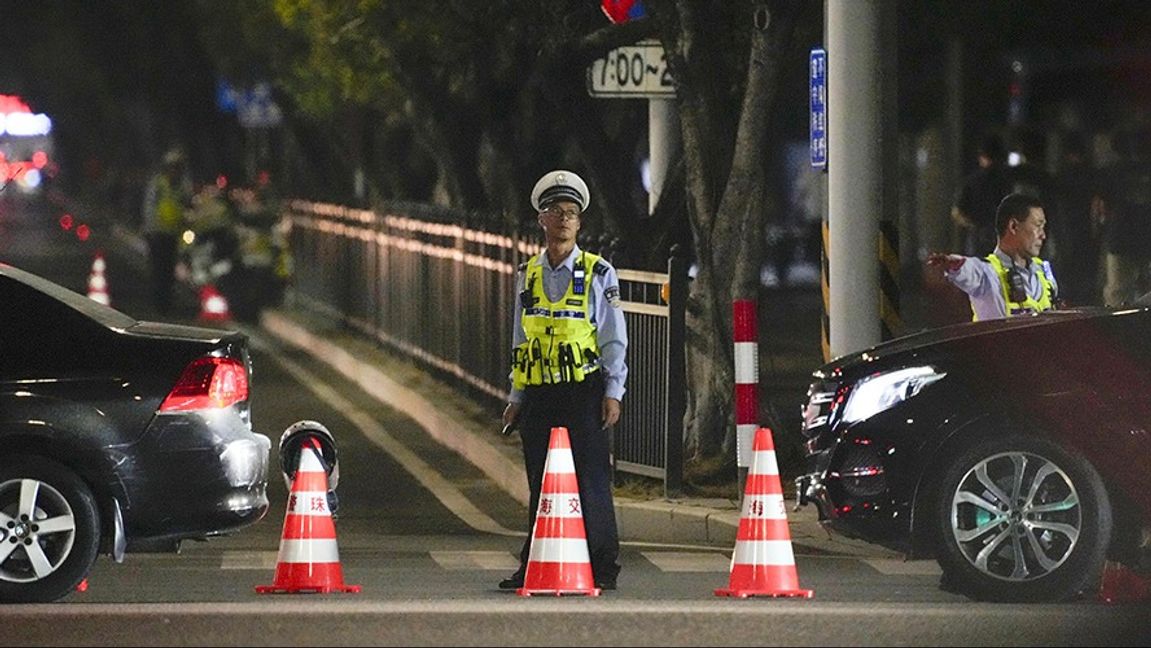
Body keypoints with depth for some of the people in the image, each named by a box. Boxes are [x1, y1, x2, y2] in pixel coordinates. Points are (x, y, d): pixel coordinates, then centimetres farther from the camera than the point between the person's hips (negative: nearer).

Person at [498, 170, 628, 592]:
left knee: (591, 481, -6)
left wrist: (612, 392, -7)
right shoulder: (528, 275, 13)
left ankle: (601, 568, -2)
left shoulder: (598, 274, 2)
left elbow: (614, 339, 0)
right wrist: (516, 398, 13)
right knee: (540, 485, 6)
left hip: (584, 393, -4)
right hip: (539, 396, 4)